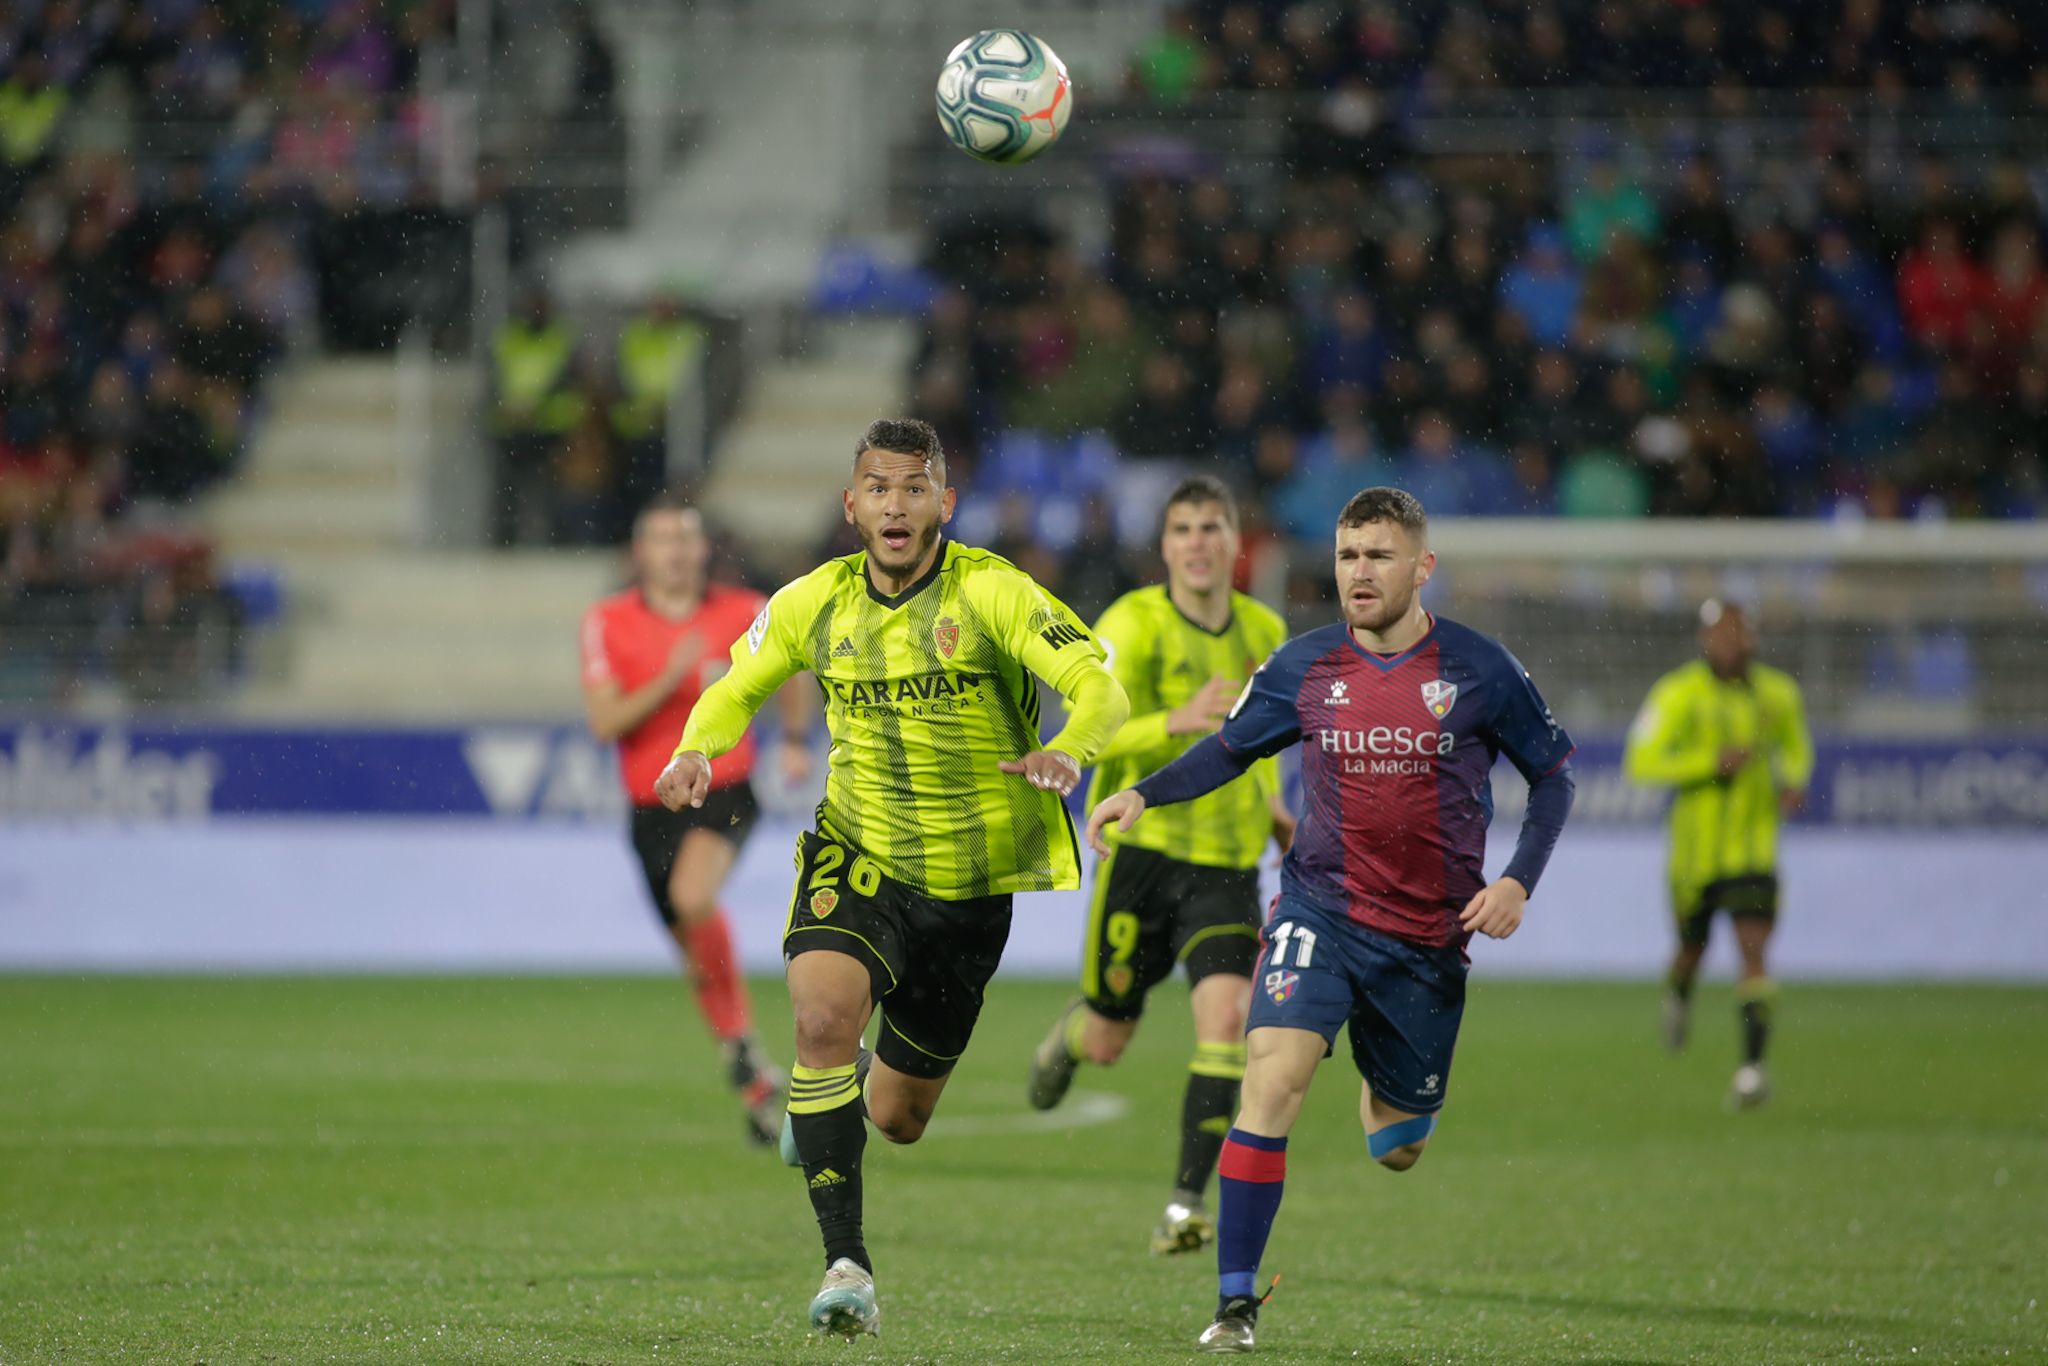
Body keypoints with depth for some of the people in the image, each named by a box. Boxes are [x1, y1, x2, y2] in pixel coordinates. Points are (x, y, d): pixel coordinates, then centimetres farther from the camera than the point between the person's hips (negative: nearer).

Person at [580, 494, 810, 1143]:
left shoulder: (742, 613, -1)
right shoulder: (608, 623, -4)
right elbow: (605, 721, -12)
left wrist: (795, 738, 10)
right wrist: (671, 680, -22)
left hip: (725, 791, -2)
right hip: (651, 806, 2)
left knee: (693, 896, -31)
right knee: (697, 953, 7)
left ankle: (740, 1040, -15)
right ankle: (758, 1082, 23)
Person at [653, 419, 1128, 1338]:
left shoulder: (989, 591, -13)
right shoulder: (815, 603, -2)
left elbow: (1101, 689, -20)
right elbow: (737, 688, 14)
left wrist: (1068, 752, -42)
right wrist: (697, 750, -8)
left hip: (968, 885, -1)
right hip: (856, 862, 1)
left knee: (898, 1120, 10)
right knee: (823, 1013, -30)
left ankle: (868, 1081, 51)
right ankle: (845, 1266, -27)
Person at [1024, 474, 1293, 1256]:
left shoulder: (1265, 633, 8)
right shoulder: (1133, 625, -9)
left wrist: (1269, 801, 12)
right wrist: (1179, 721, -37)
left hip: (1227, 866, 3)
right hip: (1142, 848, -3)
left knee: (1227, 1019, -19)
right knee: (1105, 1045, 9)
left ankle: (1186, 1206, -16)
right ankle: (1072, 1029, 48)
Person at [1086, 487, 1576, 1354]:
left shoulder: (1478, 671, -5)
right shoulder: (1302, 669, -2)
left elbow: (1552, 776, 5)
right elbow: (1229, 750, 12)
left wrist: (1518, 881, -8)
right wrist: (1144, 794, -5)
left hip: (1430, 935, 0)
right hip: (1320, 911, 0)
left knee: (1397, 1150, 12)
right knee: (1272, 1078, -25)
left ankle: (1387, 1098, 53)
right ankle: (1235, 1303, -19)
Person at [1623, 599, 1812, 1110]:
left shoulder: (1778, 693, 2)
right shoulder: (1679, 694, -10)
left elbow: (1796, 747, 21)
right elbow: (1640, 763, -14)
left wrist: (1793, 781, -1)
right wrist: (1712, 762, -23)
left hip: (1754, 851, 1)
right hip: (1696, 850, -1)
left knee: (1754, 952, -14)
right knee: (1693, 948, 14)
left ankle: (1752, 1065, -18)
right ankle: (1677, 994, 52)